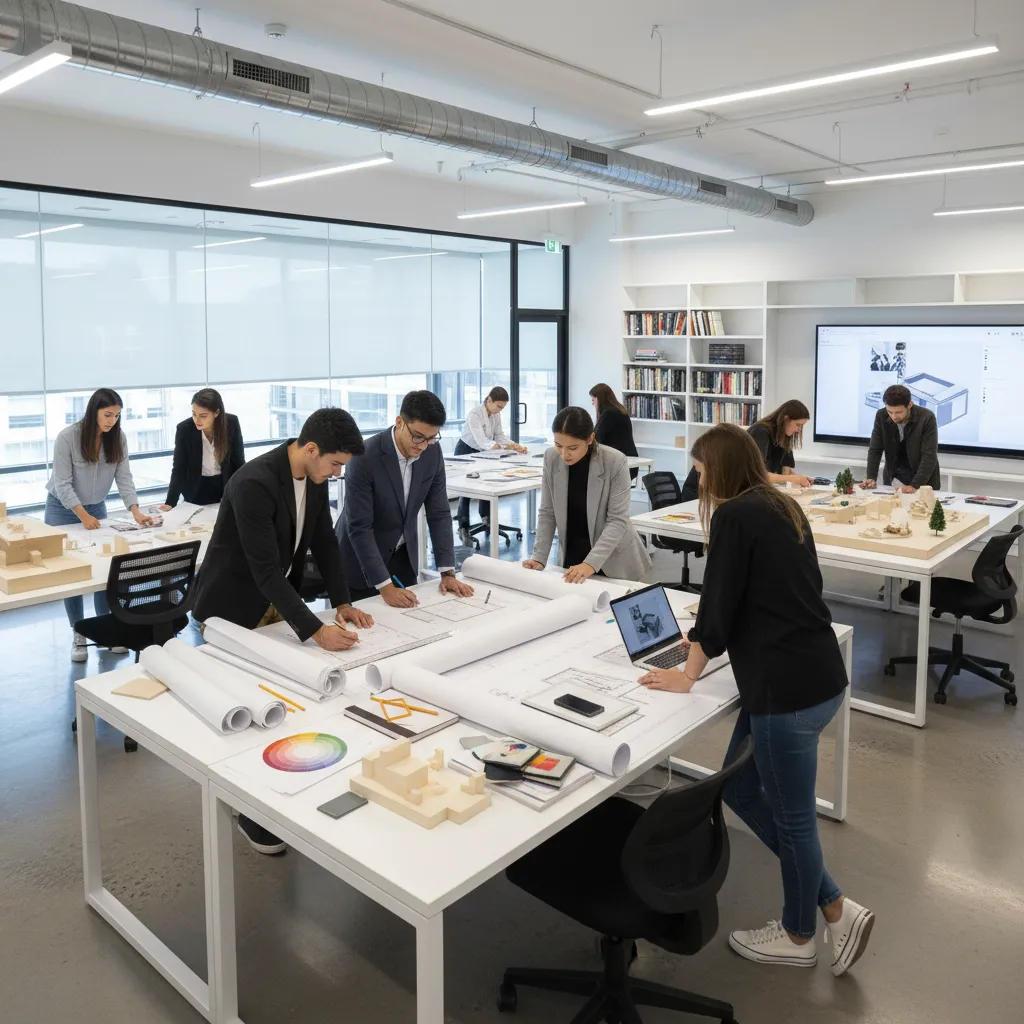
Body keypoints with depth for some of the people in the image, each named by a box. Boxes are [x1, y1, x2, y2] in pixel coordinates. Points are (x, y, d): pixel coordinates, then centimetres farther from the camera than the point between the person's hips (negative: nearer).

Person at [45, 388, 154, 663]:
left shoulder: (118, 437, -11)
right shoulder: (67, 437, -22)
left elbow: (124, 477, -13)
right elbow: (63, 484, -21)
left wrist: (135, 511, -25)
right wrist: (83, 516, -29)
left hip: (96, 507, 3)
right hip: (64, 509, -3)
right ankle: (78, 635, 8)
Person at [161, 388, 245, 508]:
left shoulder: (231, 423, -19)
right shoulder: (184, 429, -21)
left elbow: (238, 461, -9)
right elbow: (179, 469, -16)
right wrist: (170, 503, -26)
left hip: (226, 485, 1)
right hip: (197, 489, -1)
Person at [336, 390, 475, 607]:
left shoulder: (433, 452, -12)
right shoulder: (365, 457, -28)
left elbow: (439, 513, -6)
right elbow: (359, 527, -27)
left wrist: (447, 572, -13)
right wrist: (385, 587, -31)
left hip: (404, 554, 5)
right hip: (361, 557, -5)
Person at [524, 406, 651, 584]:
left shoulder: (615, 462, -21)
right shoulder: (551, 459, -11)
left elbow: (618, 520, -22)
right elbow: (547, 512, -4)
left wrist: (591, 563, -32)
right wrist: (539, 558, -14)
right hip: (572, 558, 3)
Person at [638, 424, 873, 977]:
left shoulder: (734, 515, -13)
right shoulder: (781, 506, 13)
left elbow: (717, 603, -12)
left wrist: (688, 674, 2)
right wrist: (718, 633, 35)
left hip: (788, 689, -9)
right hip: (815, 677, 9)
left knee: (790, 815, 10)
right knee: (740, 790, 20)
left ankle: (798, 935, 32)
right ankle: (835, 908, 28)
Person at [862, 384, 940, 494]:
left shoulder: (926, 418, -20)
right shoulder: (881, 416, -10)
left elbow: (929, 456, -23)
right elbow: (875, 450, -6)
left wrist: (914, 486, -33)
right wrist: (871, 478, -19)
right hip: (893, 479, 3)